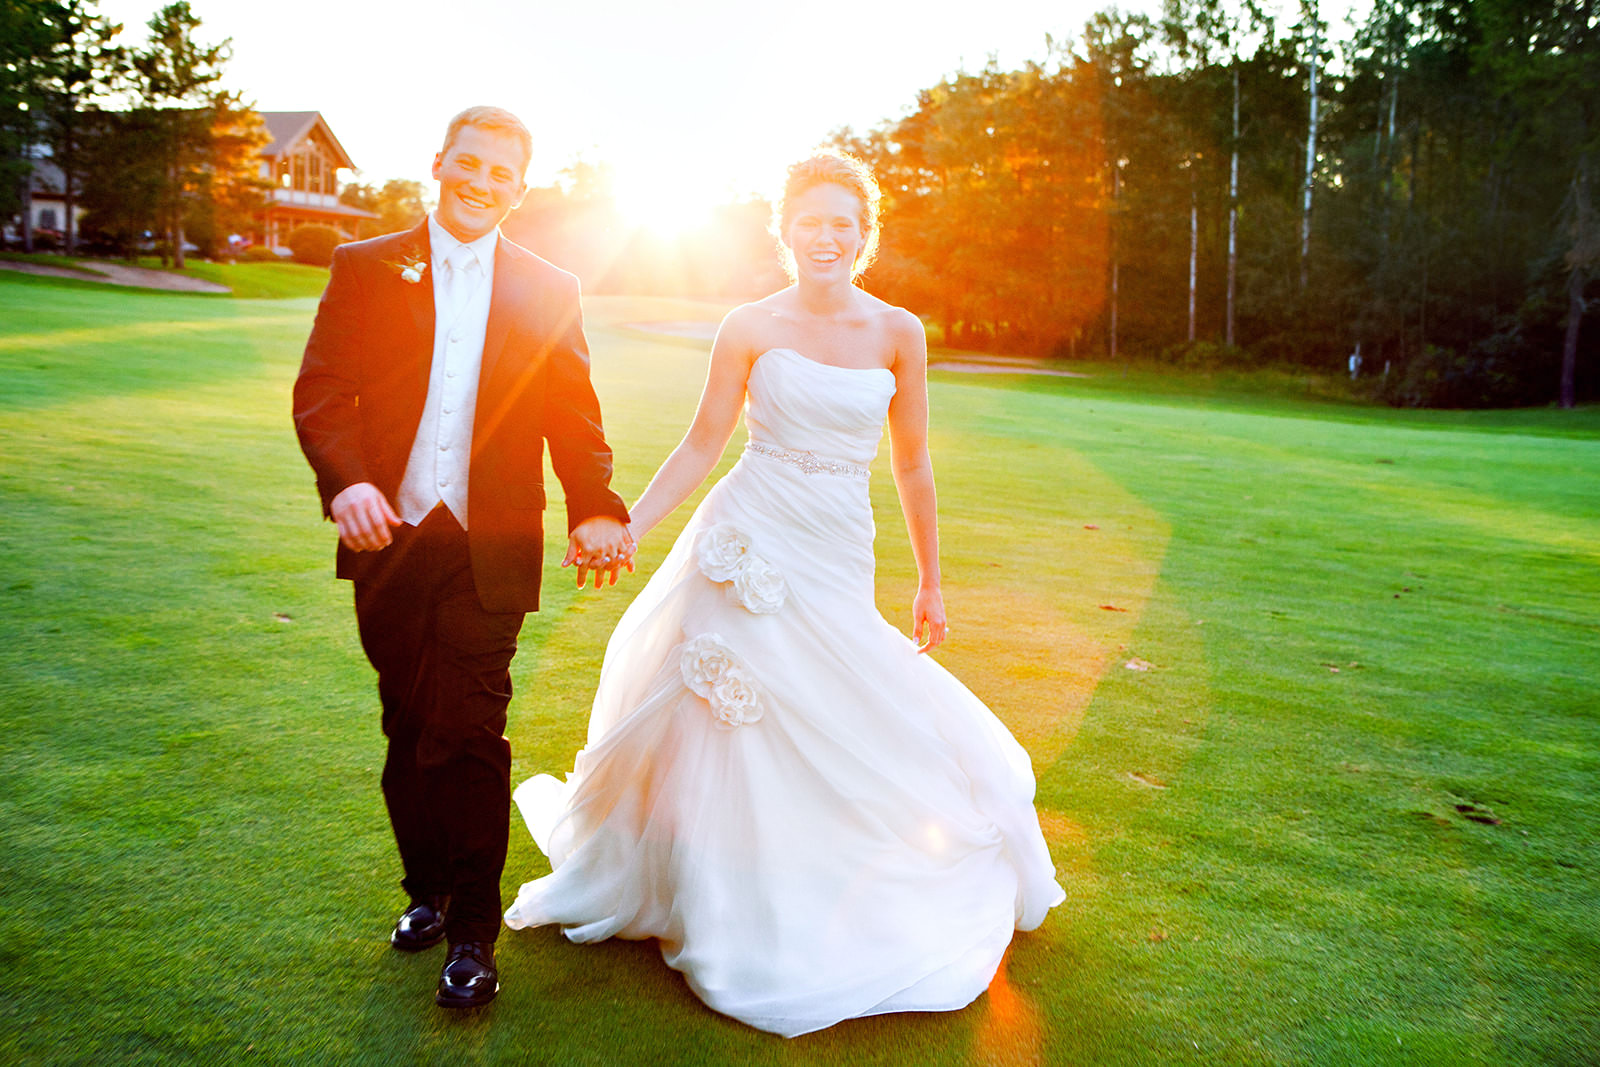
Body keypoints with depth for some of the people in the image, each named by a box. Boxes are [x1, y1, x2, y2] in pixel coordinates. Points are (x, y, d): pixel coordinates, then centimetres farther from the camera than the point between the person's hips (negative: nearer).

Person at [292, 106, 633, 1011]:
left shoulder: (550, 291, 6)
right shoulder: (366, 269, 6)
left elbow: (576, 421, 3)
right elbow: (321, 391, -1)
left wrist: (597, 509, -13)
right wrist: (346, 480, -20)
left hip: (491, 552, -1)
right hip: (390, 541, 2)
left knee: (472, 737, -3)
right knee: (409, 730, 13)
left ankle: (473, 932, 11)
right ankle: (428, 890, 33)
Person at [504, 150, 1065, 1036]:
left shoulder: (897, 333, 3)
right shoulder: (750, 327, -1)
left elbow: (911, 467, 8)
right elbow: (703, 444, 3)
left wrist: (930, 582, 10)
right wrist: (624, 528, -4)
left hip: (837, 566, 2)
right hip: (745, 547, -1)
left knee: (844, 745, 5)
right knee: (724, 732, 5)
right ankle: (724, 913, 28)